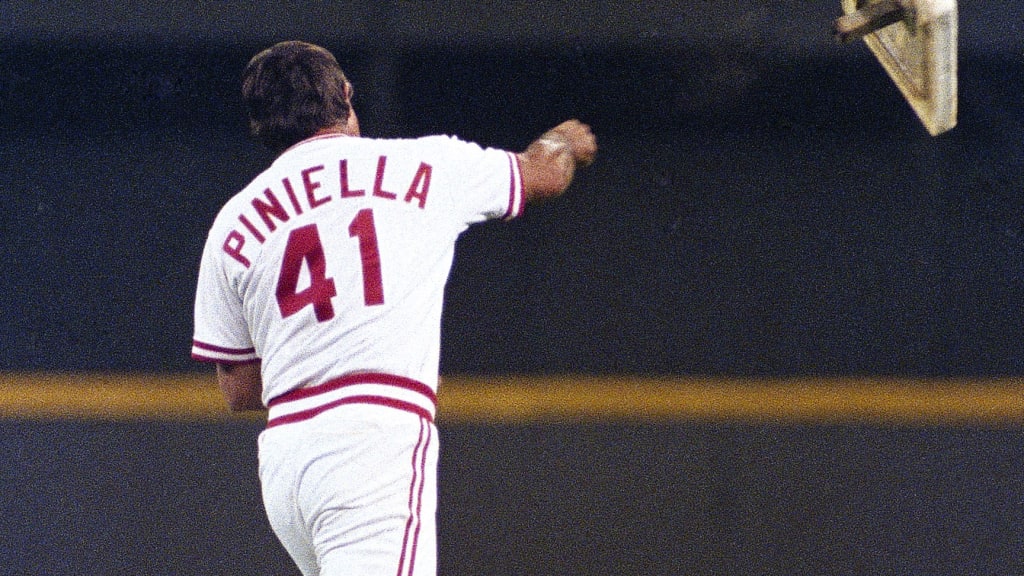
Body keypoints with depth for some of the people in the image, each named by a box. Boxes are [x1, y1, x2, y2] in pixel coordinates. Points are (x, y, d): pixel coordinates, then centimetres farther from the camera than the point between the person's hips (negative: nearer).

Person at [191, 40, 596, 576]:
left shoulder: (232, 224, 15)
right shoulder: (421, 166, 9)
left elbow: (237, 389, 16)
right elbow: (545, 171, 30)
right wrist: (564, 141, 54)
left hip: (280, 460, 5)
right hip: (380, 439, -5)